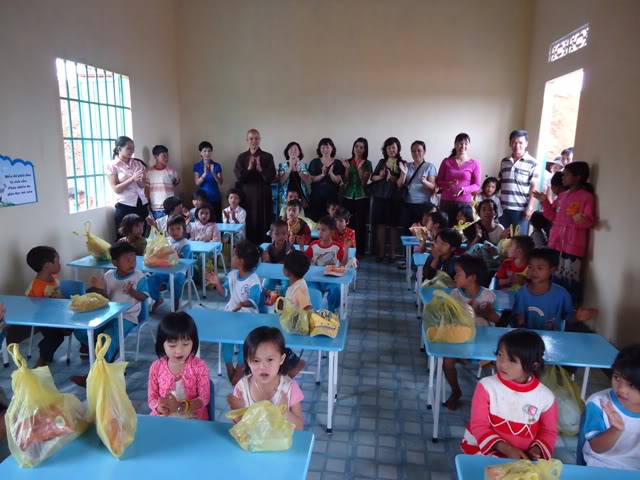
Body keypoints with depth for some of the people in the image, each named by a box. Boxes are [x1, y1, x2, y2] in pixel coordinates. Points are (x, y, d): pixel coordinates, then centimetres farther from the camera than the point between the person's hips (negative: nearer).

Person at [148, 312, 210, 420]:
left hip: (194, 418, 1)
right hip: (163, 417, -1)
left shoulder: (199, 366, -11)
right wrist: (159, 407, -21)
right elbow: (152, 397, 2)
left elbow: (204, 398, -9)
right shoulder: (156, 367, -4)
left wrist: (180, 406, -23)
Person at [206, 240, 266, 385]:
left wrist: (242, 304, -45)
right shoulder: (232, 275, 5)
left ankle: (240, 367, -3)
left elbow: (254, 300, -26)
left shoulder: (253, 279, -16)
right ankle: (229, 365, -1)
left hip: (248, 314, -5)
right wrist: (217, 284, -5)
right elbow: (224, 292, 14)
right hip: (231, 311, 5)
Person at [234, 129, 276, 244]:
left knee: (262, 222, -3)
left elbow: (270, 178, -4)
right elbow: (239, 177, -2)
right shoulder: (241, 157, 7)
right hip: (246, 195, 1)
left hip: (263, 195, -1)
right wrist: (249, 168, -15)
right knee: (247, 222, -1)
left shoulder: (267, 157, 2)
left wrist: (260, 168, -18)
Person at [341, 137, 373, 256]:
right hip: (348, 197, 2)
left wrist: (360, 168, -17)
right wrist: (347, 169, -10)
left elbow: (364, 182, -6)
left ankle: (359, 251, 5)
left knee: (360, 225, -2)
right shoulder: (348, 162, 7)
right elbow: (345, 181, 4)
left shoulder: (367, 163, 1)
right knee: (348, 224, -1)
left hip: (362, 198, -2)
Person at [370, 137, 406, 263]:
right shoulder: (382, 162, 10)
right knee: (380, 225, 6)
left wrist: (392, 177, -27)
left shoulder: (402, 163, -4)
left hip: (394, 199, -4)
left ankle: (392, 253, 11)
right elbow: (372, 177, 12)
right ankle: (380, 253, 15)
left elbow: (401, 183, -10)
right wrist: (380, 176, -7)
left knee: (393, 226, 3)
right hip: (379, 198, 4)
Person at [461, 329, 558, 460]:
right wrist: (507, 449, -20)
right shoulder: (486, 386, -11)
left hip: (524, 457, 2)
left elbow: (549, 431, 8)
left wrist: (536, 450, -11)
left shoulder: (546, 397, -7)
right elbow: (479, 426, -9)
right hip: (485, 451, -2)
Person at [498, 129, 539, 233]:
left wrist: (530, 207, -12)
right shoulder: (504, 161, 11)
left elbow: (534, 187, -5)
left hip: (521, 209, -4)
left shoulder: (532, 163, -3)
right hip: (504, 208, 5)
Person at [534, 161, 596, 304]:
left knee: (571, 279, -4)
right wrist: (544, 202, 9)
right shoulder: (562, 196, 12)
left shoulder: (587, 197, -9)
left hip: (573, 246, -7)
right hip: (556, 243, 7)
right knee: (554, 276, 15)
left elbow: (589, 221, -14)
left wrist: (580, 219, -35)